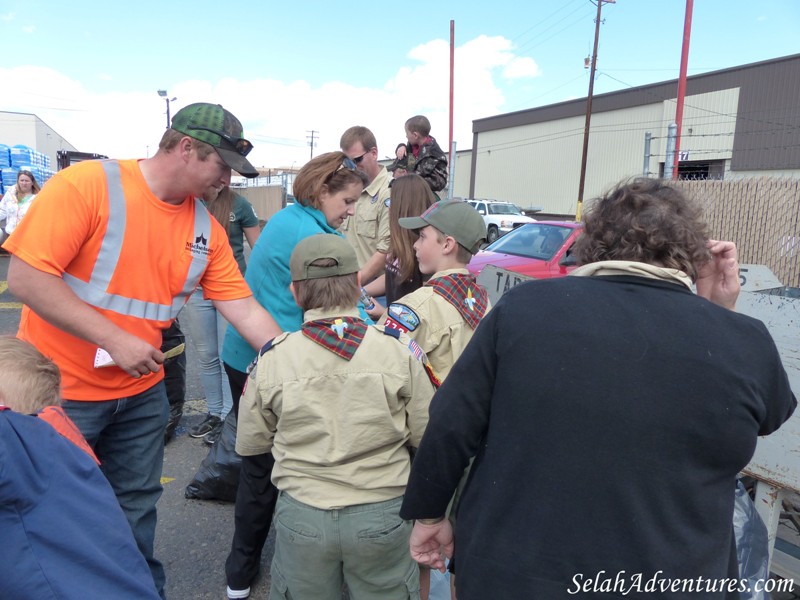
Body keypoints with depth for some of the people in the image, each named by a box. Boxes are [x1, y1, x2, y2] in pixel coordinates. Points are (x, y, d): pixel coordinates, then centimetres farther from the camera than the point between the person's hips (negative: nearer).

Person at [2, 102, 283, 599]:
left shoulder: (206, 227, -1)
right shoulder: (88, 184, -17)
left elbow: (244, 309, -2)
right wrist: (114, 339, -24)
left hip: (141, 394, 5)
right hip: (61, 391, -4)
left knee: (136, 511, 18)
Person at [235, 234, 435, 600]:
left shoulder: (272, 357, -10)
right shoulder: (399, 350, -13)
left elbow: (249, 444, 2)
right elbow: (426, 435, -8)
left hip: (301, 517, 1)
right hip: (382, 515, 0)